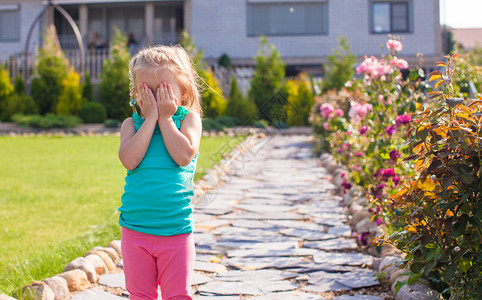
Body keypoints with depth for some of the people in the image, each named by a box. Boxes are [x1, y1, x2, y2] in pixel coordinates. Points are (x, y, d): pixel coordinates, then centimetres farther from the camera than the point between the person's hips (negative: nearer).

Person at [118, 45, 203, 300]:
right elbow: (129, 160, -15)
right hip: (135, 230, 2)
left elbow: (184, 156, -17)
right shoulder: (131, 123, 4)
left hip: (176, 231, -2)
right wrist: (151, 118, -13)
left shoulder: (189, 118, 0)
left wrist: (165, 118, -11)